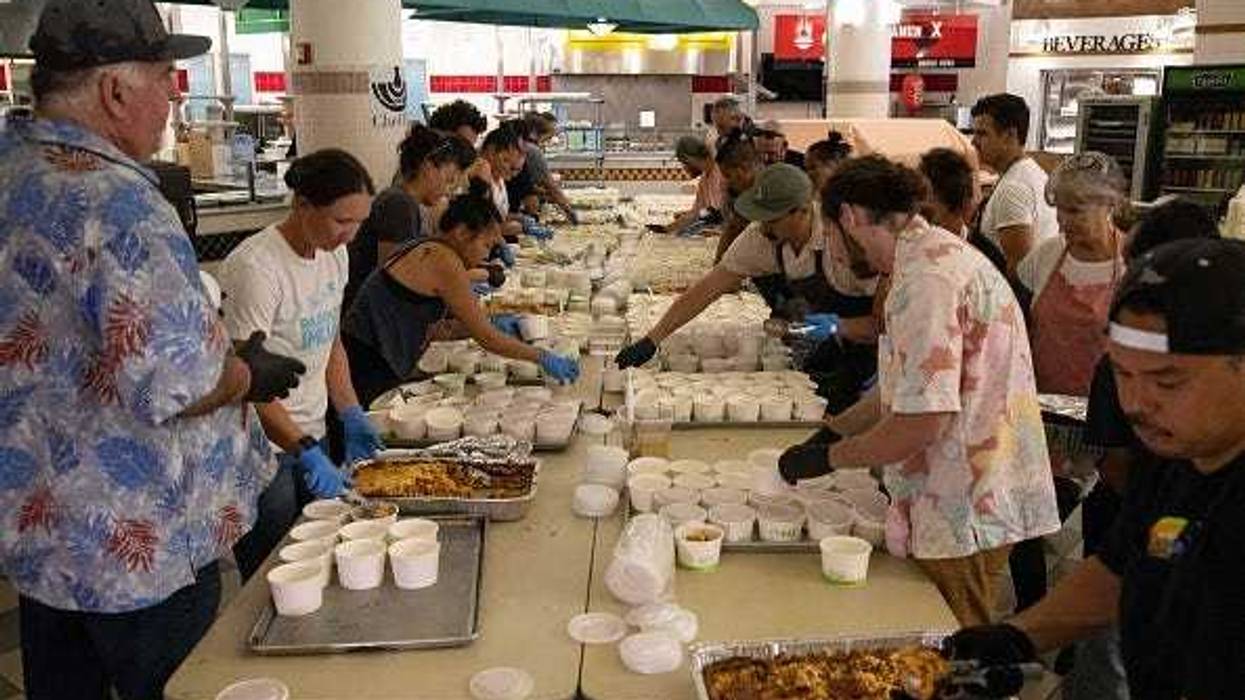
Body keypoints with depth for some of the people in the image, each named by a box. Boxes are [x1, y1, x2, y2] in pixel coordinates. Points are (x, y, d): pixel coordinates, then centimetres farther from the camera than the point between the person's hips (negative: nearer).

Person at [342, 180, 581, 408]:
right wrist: (543, 358, -6)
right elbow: (486, 338, -14)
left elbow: (427, 328, 17)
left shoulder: (425, 249, 11)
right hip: (366, 371, -9)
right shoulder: (443, 260, -16)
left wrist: (489, 326, 11)